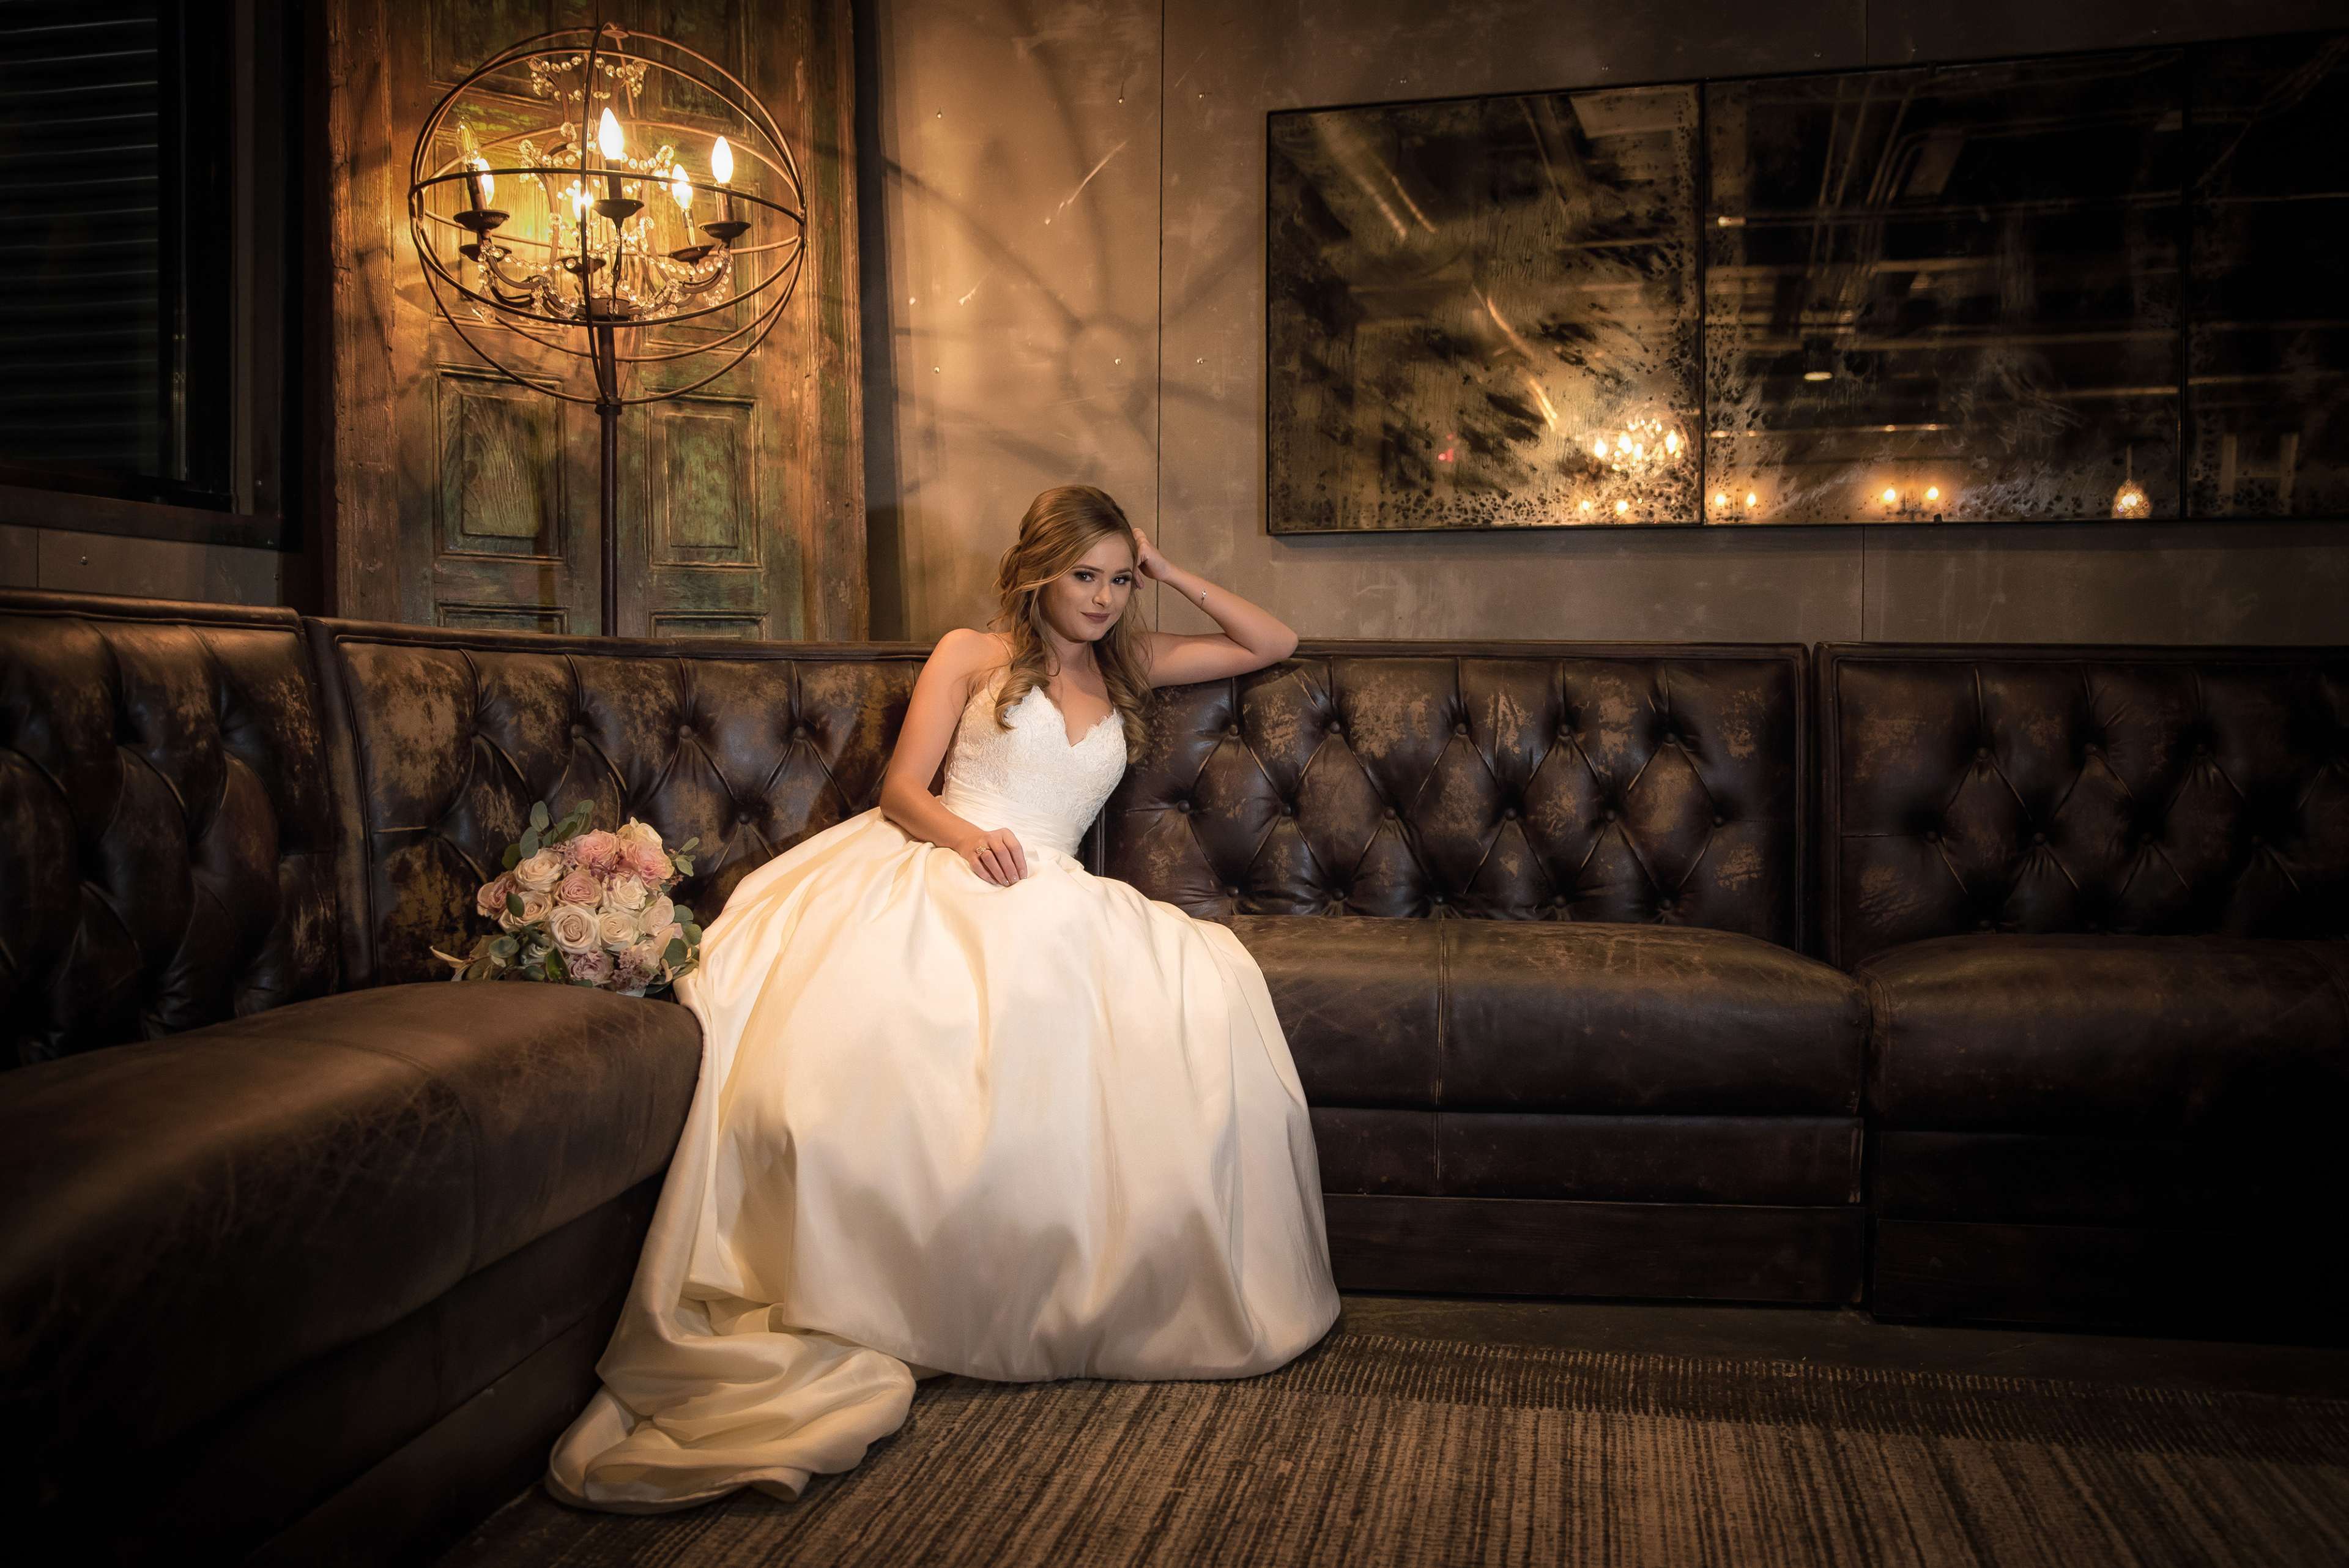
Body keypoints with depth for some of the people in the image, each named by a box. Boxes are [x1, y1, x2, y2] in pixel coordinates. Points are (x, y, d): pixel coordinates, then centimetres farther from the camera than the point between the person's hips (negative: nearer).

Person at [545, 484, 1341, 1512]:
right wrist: (969, 836, -13)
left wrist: (1170, 574, 23)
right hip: (934, 877, -2)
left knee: (1205, 987, -31)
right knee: (853, 1018, -37)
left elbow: (1274, 645, 33)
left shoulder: (1129, 665, 28)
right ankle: (835, 1313, -30)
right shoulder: (970, 656, 18)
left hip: (1052, 899, 3)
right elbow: (901, 790, 8)